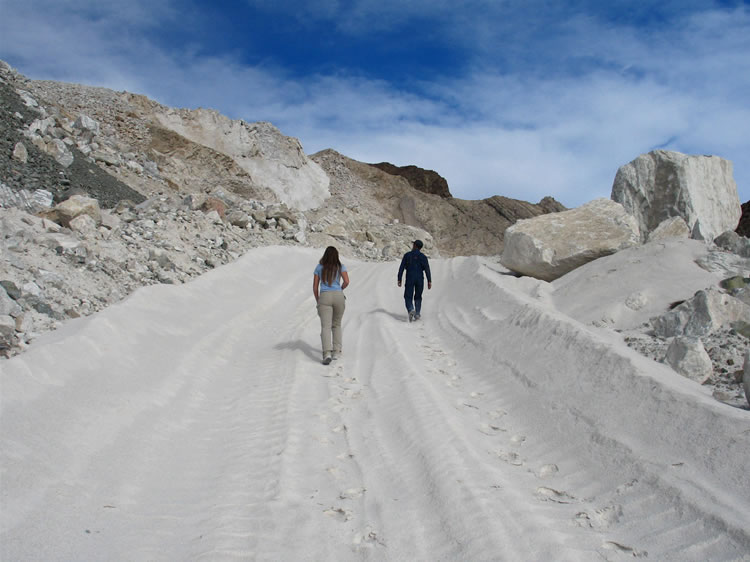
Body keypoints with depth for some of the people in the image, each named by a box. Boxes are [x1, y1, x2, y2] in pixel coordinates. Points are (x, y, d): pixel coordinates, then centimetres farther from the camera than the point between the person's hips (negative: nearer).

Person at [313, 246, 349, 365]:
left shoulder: (319, 267, 9)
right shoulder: (341, 266, 7)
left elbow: (315, 287, 7)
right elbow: (346, 282, -6)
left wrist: (317, 301, 18)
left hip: (324, 297, -1)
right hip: (339, 297, 1)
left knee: (325, 327, -10)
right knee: (336, 325, 19)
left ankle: (327, 353, -29)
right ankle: (336, 351, 12)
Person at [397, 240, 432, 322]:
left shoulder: (407, 255, 1)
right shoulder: (423, 256, 3)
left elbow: (401, 268, -2)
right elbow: (427, 269, -6)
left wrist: (399, 279, 2)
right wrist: (429, 281, -5)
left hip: (409, 279, -2)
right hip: (420, 279, 2)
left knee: (408, 297, 4)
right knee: (418, 297, 17)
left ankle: (411, 310, -23)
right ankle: (417, 314, 8)